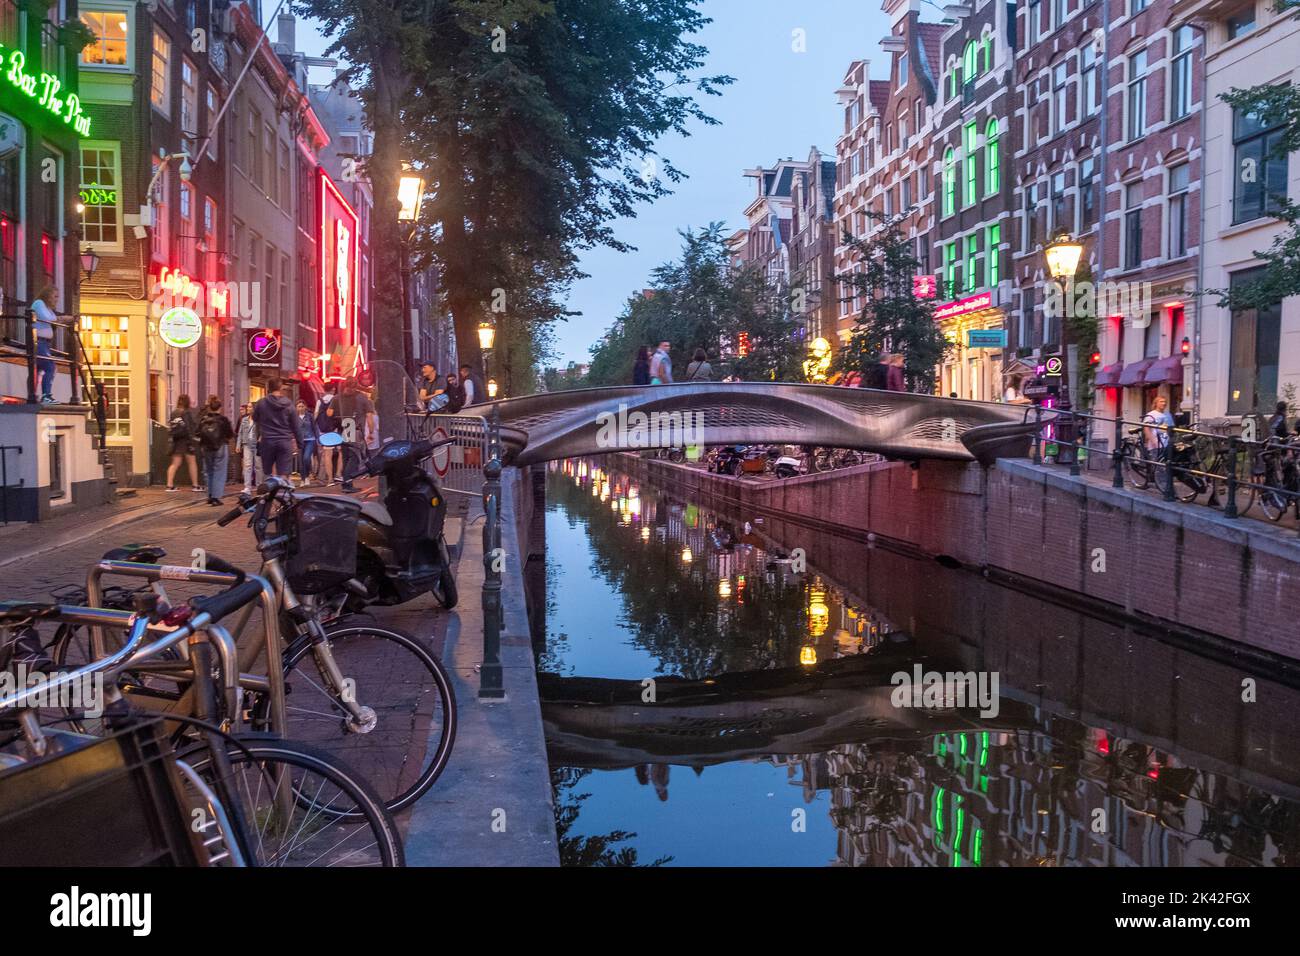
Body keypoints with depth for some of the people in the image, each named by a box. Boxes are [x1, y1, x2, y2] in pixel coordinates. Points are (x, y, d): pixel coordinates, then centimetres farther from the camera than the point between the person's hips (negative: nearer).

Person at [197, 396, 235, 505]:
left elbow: (198, 433, 2)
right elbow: (231, 434, -6)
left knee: (208, 471, 18)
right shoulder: (223, 420, -12)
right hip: (220, 448, -3)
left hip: (206, 448, 3)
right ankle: (216, 497, -6)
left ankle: (210, 495, 21)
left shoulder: (203, 419, -5)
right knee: (219, 473, 1)